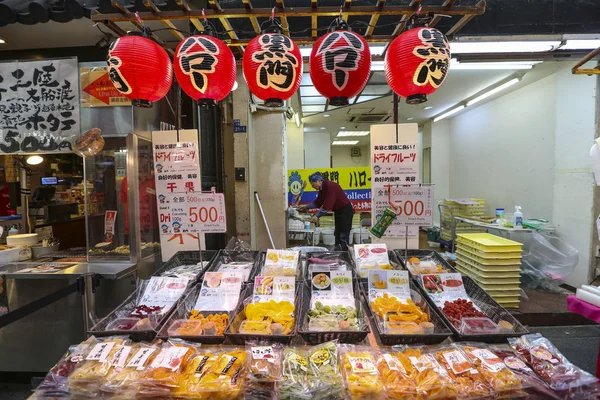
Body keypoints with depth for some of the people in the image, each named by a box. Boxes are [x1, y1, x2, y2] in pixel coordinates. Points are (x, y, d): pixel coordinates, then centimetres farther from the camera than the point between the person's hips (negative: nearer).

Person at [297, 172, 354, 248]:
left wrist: (317, 216, -28)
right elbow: (317, 203, 11)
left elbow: (327, 205, -30)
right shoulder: (322, 189, 4)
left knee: (343, 236, -8)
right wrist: (306, 206, 4)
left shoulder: (330, 186, -24)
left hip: (345, 211, -10)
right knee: (337, 234, 14)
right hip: (338, 211, 10)